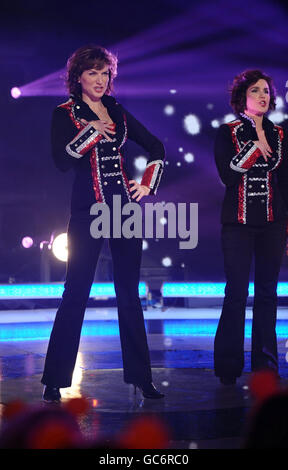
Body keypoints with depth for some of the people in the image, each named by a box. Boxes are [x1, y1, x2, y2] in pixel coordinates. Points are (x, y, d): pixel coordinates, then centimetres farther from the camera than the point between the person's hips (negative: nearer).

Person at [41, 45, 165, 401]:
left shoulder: (118, 113, 13)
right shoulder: (65, 114, 1)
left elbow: (156, 147, 21)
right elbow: (61, 160, -13)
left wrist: (148, 184, 11)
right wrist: (92, 130, -16)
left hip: (125, 207, 4)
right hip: (88, 209, -4)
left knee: (129, 291, 7)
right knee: (76, 292, -5)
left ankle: (139, 375, 13)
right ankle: (55, 379, 2)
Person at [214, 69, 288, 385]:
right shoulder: (227, 133, 1)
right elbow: (227, 175, -12)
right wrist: (255, 146, -12)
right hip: (239, 222, -3)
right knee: (237, 293, -4)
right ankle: (228, 367, 6)